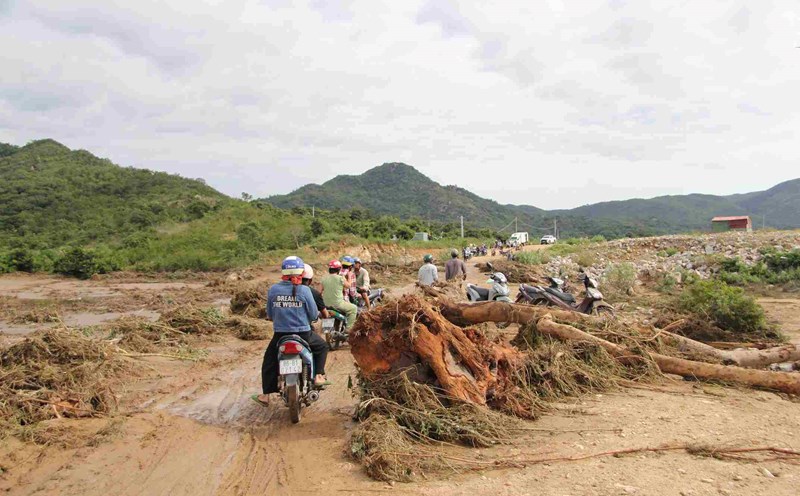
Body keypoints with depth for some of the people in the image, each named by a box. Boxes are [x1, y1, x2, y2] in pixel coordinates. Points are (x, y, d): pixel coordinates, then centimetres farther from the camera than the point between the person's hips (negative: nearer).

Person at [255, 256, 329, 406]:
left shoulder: (273, 289, -5)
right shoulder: (304, 290, -13)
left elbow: (269, 315, 4)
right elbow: (314, 315, -7)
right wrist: (311, 317, 17)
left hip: (280, 334, 2)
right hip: (303, 334, -2)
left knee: (269, 360, 25)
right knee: (322, 347, 25)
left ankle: (265, 395, 24)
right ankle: (319, 376, 12)